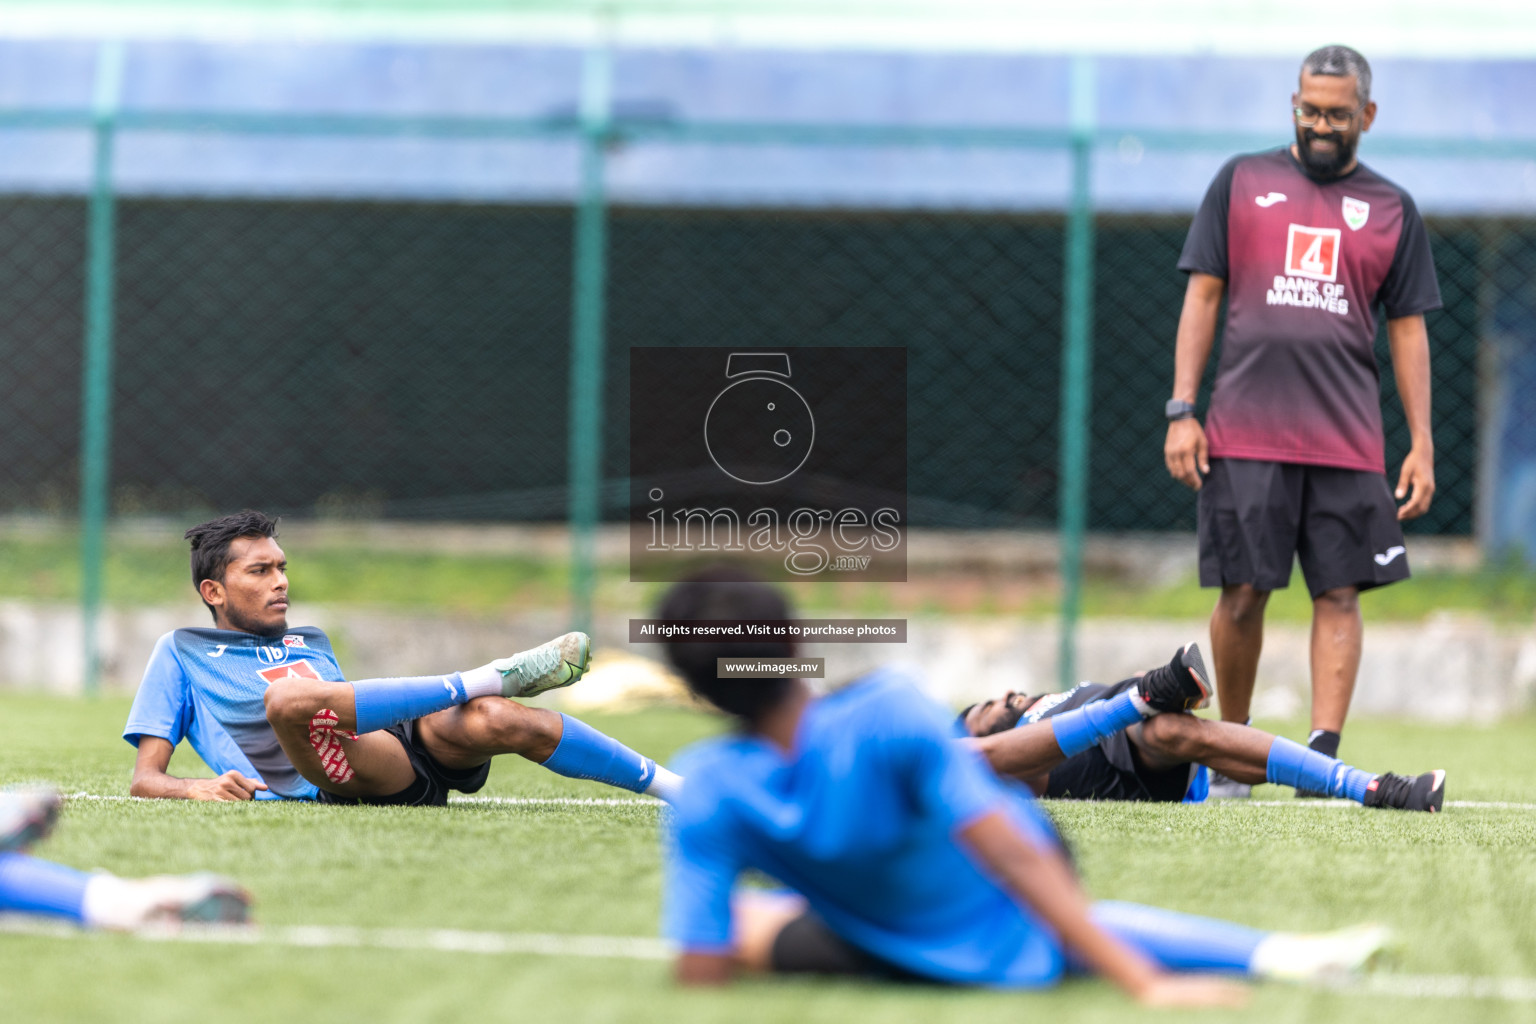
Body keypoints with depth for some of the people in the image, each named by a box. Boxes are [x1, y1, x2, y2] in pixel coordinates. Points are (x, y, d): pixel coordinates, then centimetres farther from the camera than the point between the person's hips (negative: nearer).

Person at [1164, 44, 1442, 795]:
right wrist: (1181, 411, -1)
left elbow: (1408, 330, 12)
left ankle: (1322, 756, -8)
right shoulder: (1243, 182, 10)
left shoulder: (1391, 210, 12)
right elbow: (1202, 296, 8)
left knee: (1339, 595, -5)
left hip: (1348, 444, 1)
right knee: (1242, 592, -1)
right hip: (1244, 436, -1)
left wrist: (1422, 444, 4)